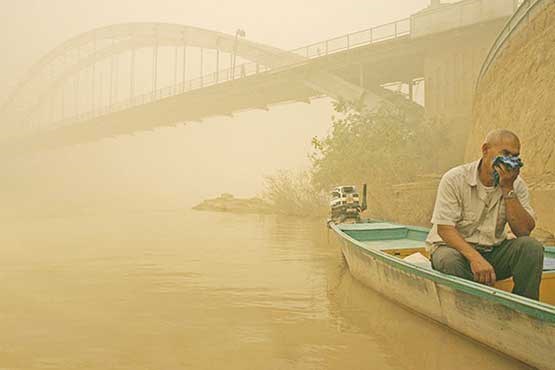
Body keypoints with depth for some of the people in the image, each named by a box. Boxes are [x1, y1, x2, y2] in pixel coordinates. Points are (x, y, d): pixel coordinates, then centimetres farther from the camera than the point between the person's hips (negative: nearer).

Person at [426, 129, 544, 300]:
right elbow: (444, 228, -19)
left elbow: (524, 231, -12)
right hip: (455, 246, -3)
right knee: (448, 260, -37)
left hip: (493, 250, 4)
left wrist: (508, 189, -19)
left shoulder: (516, 185, 0)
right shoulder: (455, 179, -12)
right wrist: (475, 258, -33)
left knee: (532, 247, -22)